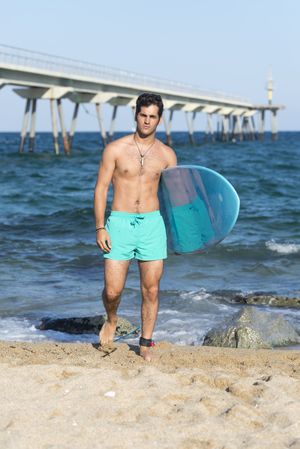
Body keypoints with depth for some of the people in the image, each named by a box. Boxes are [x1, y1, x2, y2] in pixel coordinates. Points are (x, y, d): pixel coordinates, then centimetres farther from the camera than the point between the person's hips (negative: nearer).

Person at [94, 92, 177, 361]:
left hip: (152, 224, 2)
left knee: (151, 290, 3)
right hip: (119, 223, -2)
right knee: (113, 291, -4)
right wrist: (100, 228, -7)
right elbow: (101, 188, 0)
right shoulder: (115, 149, -1)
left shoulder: (167, 154, 6)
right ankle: (111, 320, 30)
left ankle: (146, 343, 20)